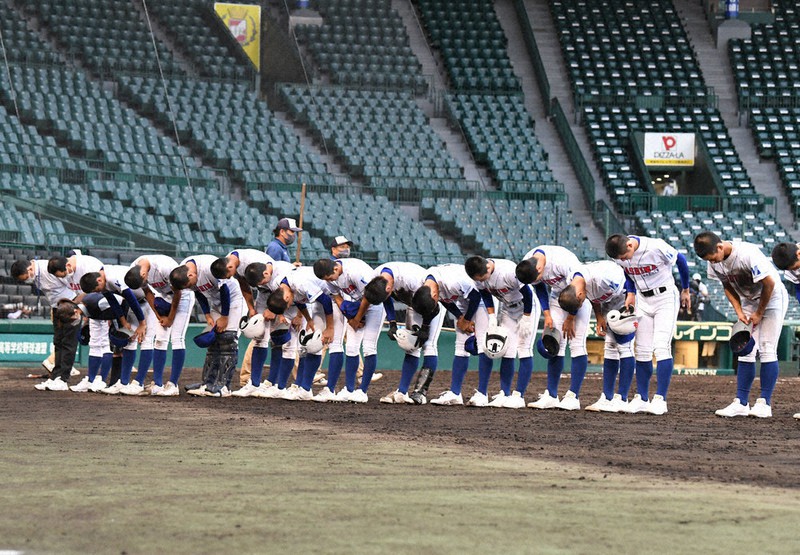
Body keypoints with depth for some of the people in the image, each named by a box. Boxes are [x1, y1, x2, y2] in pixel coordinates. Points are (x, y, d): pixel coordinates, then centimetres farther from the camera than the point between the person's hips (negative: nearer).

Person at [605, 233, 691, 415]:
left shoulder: (657, 248, -28)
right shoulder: (618, 254, -12)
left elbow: (681, 261, -8)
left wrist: (685, 290, 3)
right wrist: (631, 293, 4)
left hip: (666, 297, -5)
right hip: (642, 300, 5)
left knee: (661, 347, -16)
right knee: (642, 351, 3)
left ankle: (660, 399, -16)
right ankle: (642, 399, 11)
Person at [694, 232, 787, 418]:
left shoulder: (748, 254, -33)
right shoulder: (715, 261, -10)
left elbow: (769, 283, -26)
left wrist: (759, 313, -16)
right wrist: (739, 312, -8)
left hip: (773, 297, -7)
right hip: (748, 300, 7)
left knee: (767, 350, -11)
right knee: (745, 351, 1)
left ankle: (764, 403, -9)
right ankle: (741, 403, 0)